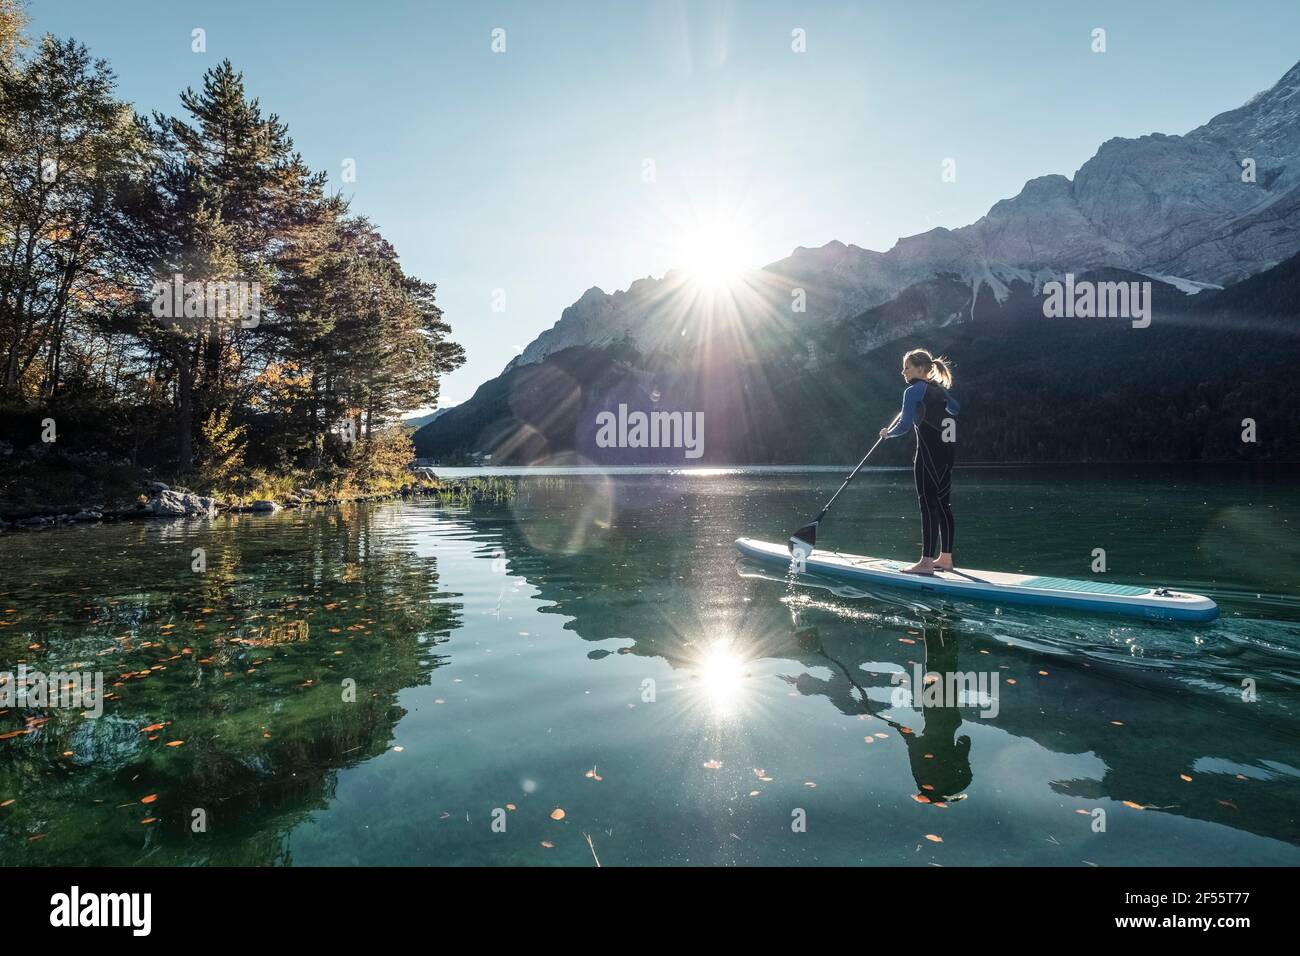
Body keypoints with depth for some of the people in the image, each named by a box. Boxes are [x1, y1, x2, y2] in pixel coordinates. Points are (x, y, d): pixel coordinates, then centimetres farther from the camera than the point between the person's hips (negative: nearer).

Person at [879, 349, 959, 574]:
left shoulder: (913, 391, -9)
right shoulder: (939, 389, 15)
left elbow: (904, 426, -15)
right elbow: (956, 409, 34)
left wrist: (887, 433, 3)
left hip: (929, 455, -8)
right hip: (948, 453, 8)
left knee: (928, 506, -7)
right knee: (943, 505, 11)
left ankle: (927, 561, -6)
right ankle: (945, 558, 16)